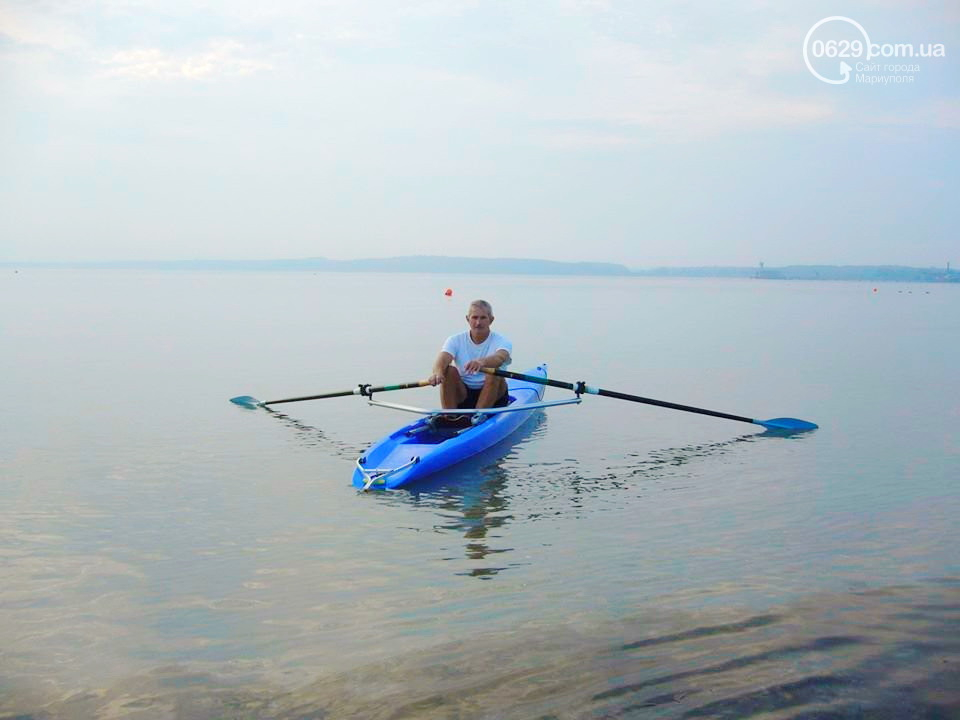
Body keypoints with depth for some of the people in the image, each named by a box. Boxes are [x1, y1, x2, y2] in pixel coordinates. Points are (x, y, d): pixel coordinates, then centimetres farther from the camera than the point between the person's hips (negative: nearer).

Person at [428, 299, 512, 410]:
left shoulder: (500, 341, -8)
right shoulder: (456, 340, -2)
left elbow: (499, 358, -33)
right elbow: (442, 359, -22)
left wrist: (482, 362, -57)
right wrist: (437, 372, -48)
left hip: (493, 396, -2)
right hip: (462, 395, 2)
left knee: (494, 373, -30)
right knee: (449, 370, -23)